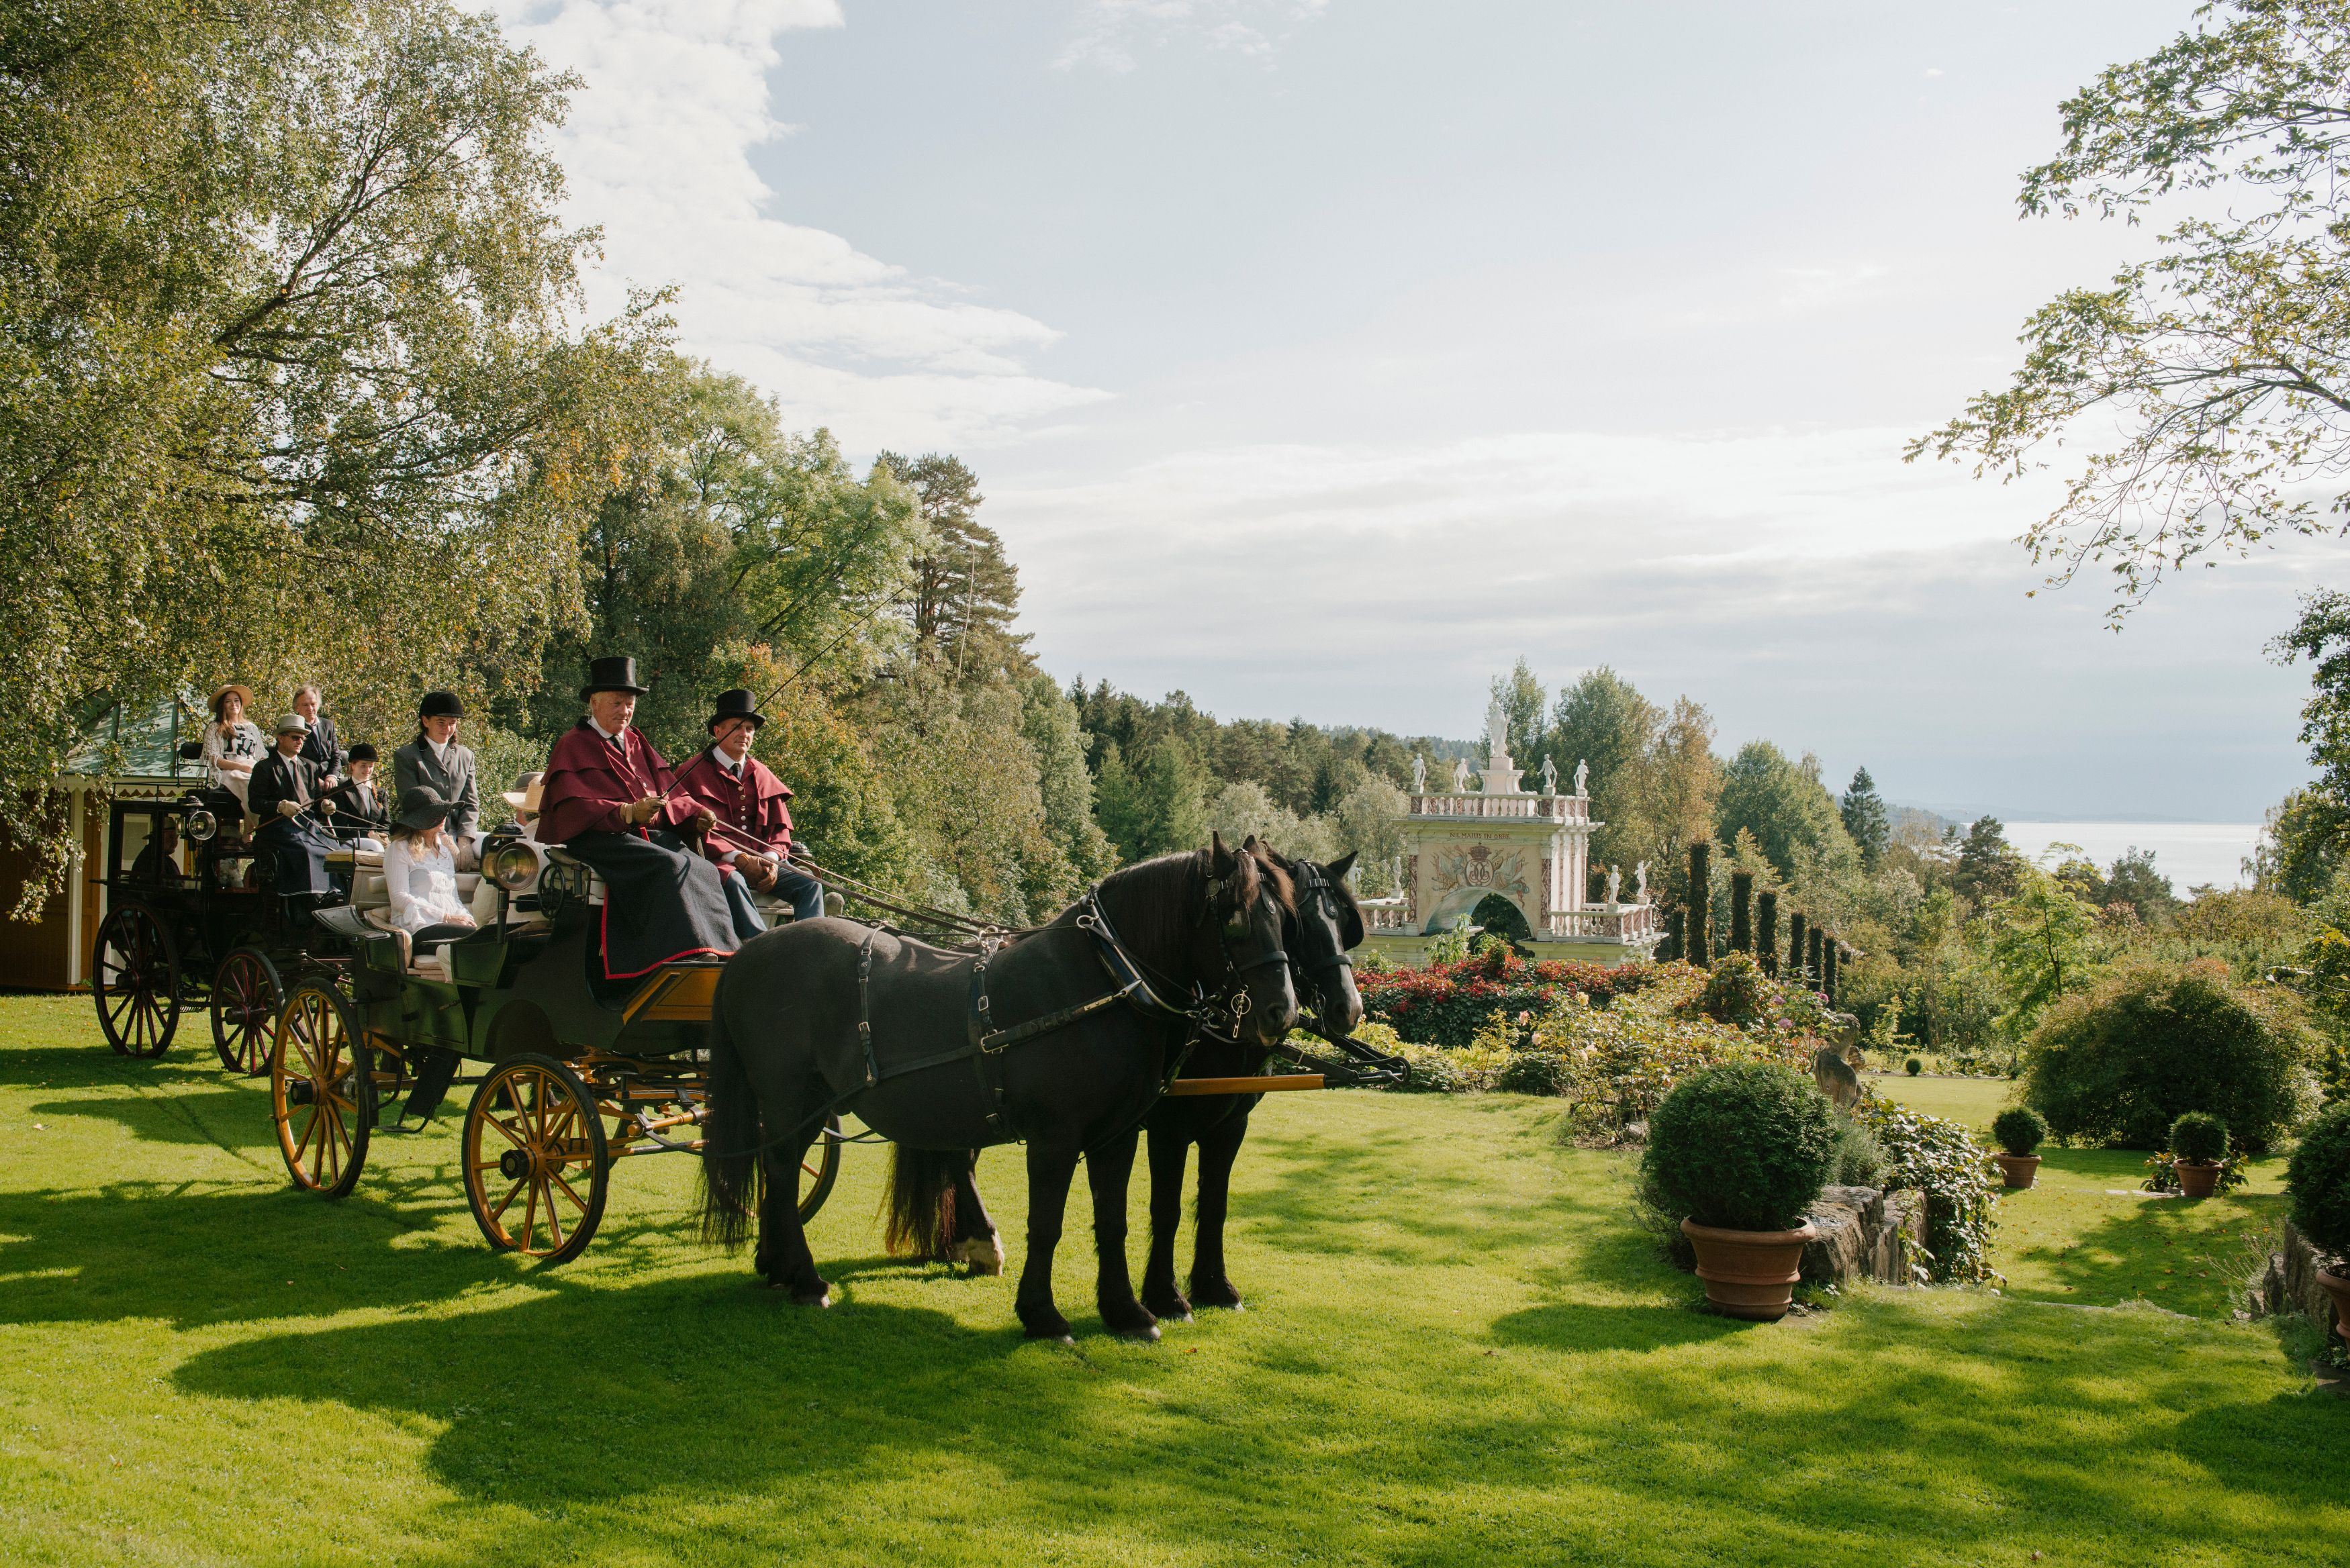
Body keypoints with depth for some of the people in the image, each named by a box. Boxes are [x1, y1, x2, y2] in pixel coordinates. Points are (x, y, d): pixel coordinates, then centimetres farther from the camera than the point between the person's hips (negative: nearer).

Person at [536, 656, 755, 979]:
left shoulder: (637, 744, 26)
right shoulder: (574, 746, 4)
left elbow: (670, 794, 20)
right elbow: (571, 809, -10)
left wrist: (696, 812, -2)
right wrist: (629, 813, -23)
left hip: (653, 833, 7)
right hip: (600, 838, -7)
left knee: (713, 874, -18)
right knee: (671, 867, -34)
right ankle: (690, 953, -44)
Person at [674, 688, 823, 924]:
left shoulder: (763, 776, 20)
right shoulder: (694, 774, 4)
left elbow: (780, 828, 17)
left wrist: (772, 859, -7)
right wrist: (740, 859, -18)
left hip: (763, 862, 5)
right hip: (719, 863, -5)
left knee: (810, 885, -20)